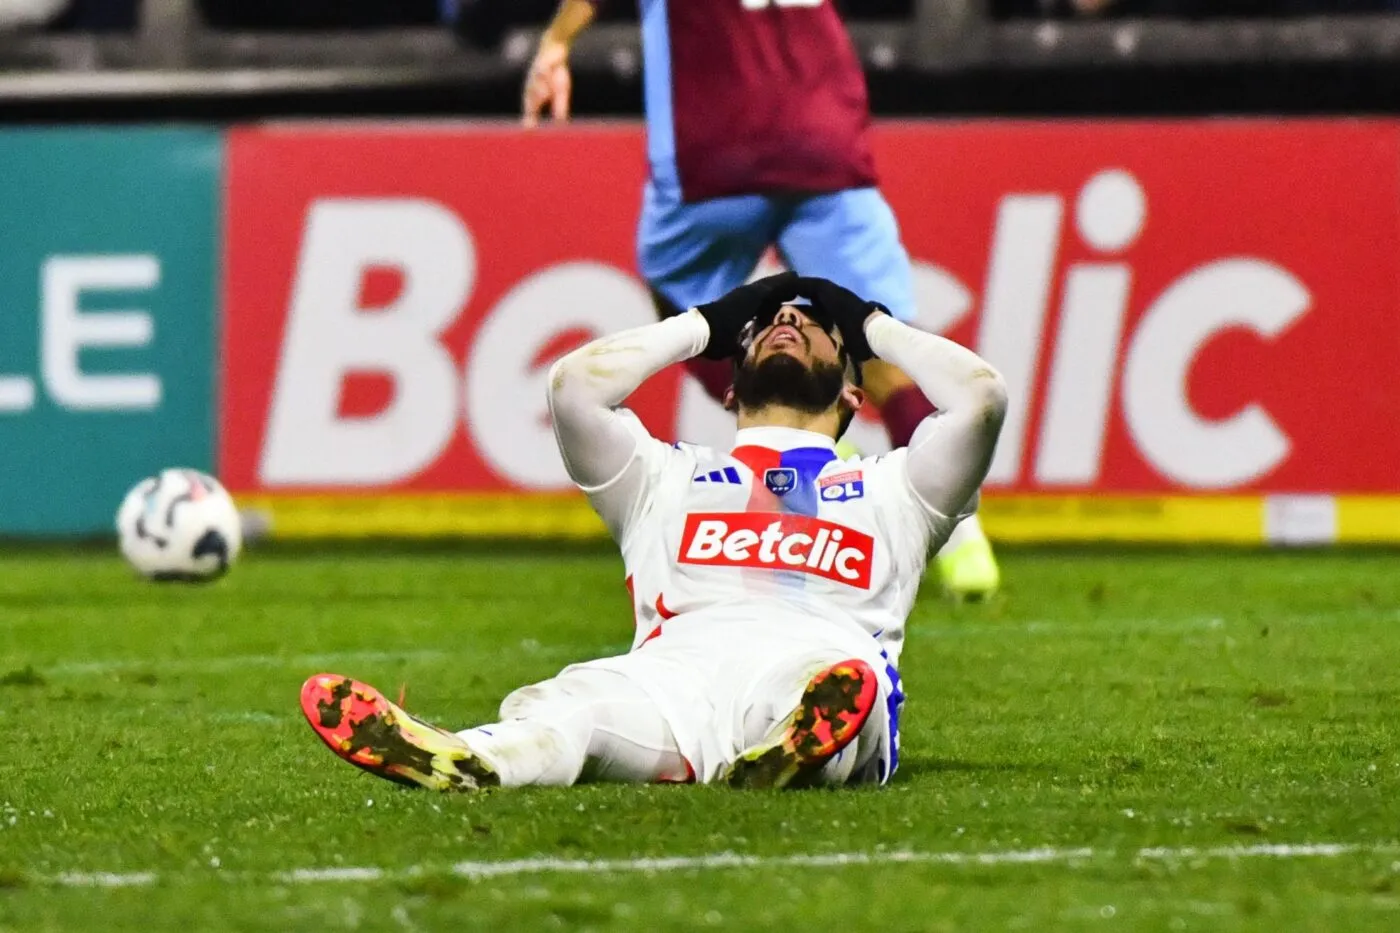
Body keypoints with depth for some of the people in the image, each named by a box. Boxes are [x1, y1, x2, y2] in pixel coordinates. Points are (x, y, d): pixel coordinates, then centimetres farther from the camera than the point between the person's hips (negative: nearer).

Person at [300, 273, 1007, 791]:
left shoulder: (890, 488, 35)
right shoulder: (669, 480, 38)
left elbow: (979, 395, 17)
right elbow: (575, 383, 23)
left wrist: (872, 324, 37)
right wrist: (708, 324, 38)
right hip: (680, 670, 0)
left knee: (837, 686, -41)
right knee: (587, 701, -38)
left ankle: (794, 757, -76)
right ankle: (471, 761, -70)